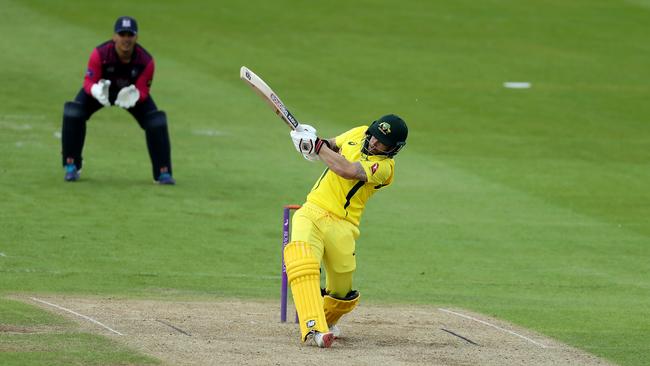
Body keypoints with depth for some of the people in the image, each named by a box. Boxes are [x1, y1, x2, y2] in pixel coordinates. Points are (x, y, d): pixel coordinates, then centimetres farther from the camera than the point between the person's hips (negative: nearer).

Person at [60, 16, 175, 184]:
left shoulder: (146, 61, -29)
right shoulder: (100, 54, -33)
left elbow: (143, 91, -24)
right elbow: (89, 82, -28)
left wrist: (134, 96, -49)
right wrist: (96, 90, -52)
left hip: (133, 93, 1)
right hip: (101, 89, -1)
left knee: (156, 122, -17)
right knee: (73, 114, -23)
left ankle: (163, 173, -3)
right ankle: (71, 167, -7)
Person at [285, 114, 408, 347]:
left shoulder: (385, 166, -9)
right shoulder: (359, 134, 9)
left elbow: (349, 171, -25)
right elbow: (332, 146, 26)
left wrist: (318, 146, -16)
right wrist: (310, 142, 3)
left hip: (341, 226, -3)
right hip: (311, 212, 3)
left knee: (343, 294, 5)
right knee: (301, 261, -26)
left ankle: (327, 321, 39)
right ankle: (314, 327, -34)